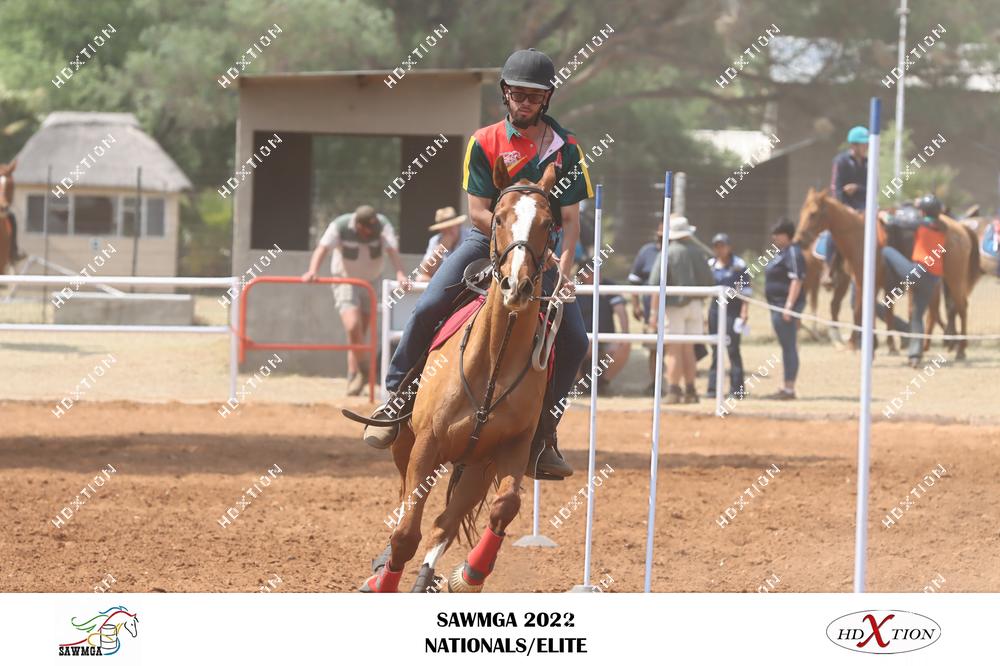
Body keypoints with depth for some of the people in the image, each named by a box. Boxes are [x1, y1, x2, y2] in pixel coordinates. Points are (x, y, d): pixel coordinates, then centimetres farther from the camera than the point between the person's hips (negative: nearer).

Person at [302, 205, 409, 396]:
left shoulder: (382, 225, -16)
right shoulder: (340, 226, -21)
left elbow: (392, 249, -28)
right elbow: (322, 248, -29)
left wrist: (400, 274, -46)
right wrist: (312, 271, -48)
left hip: (370, 282, 3)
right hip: (345, 280, -3)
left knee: (360, 333, 6)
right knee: (353, 326, -20)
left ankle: (353, 376, 17)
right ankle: (362, 371, -3)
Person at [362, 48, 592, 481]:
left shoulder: (565, 149, -3)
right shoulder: (485, 143, -5)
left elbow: (570, 218, -6)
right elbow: (479, 213, -10)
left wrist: (563, 266, -22)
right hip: (487, 241, -1)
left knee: (574, 340, -11)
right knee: (428, 308, -22)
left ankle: (542, 433, 1)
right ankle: (398, 396, -7)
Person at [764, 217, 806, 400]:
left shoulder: (792, 253, -15)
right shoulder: (781, 253, 17)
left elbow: (796, 280, -22)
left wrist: (789, 305, -27)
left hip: (786, 304, -11)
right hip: (778, 303, 11)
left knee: (788, 346, -8)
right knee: (787, 346, 14)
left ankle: (789, 388, -7)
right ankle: (787, 388, 19)